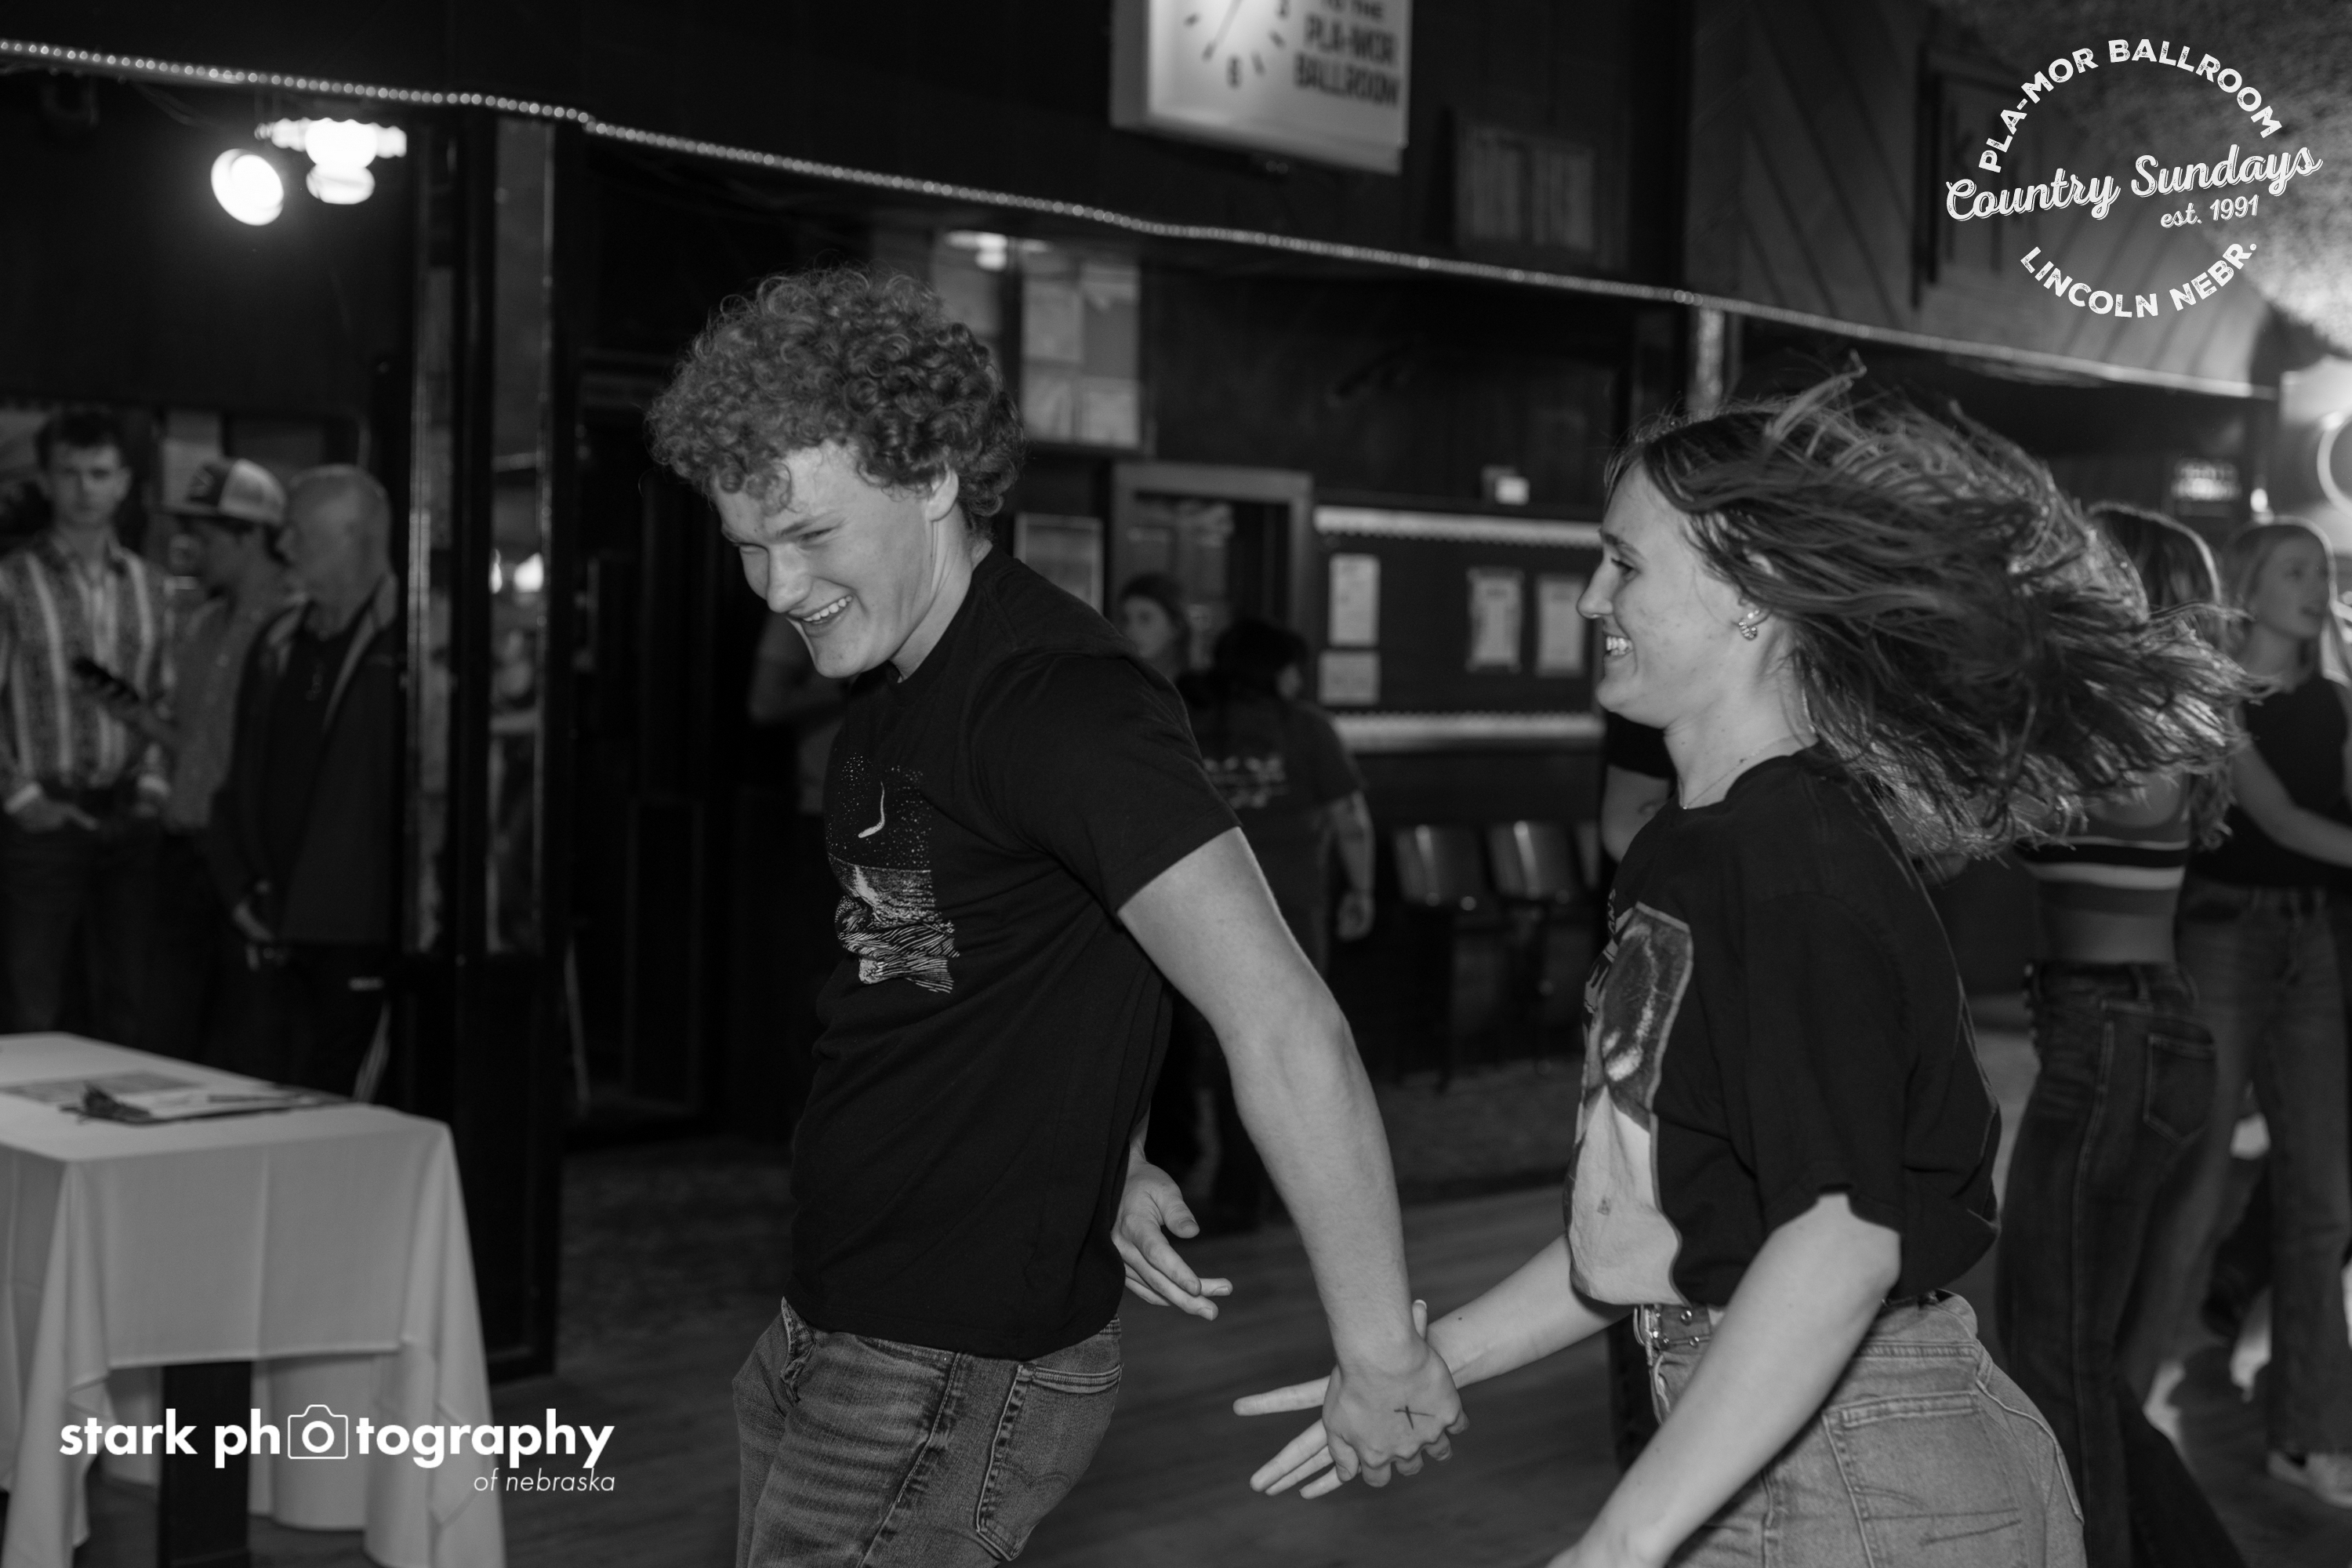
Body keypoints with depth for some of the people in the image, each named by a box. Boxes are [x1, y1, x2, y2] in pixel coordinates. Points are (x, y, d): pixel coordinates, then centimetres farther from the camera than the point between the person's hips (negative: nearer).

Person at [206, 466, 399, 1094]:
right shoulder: (278, 643, 14)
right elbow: (241, 781, 20)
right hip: (285, 939, 7)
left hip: (362, 942, -7)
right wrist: (238, 890, 10)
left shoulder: (404, 641, -9)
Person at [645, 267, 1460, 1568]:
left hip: (954, 1372, -9)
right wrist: (1105, 1161, 8)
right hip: (827, 1329, 9)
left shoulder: (1055, 700, -23)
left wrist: (1381, 1353, -25)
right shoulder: (889, 691, 6)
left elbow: (1282, 1026, -29)